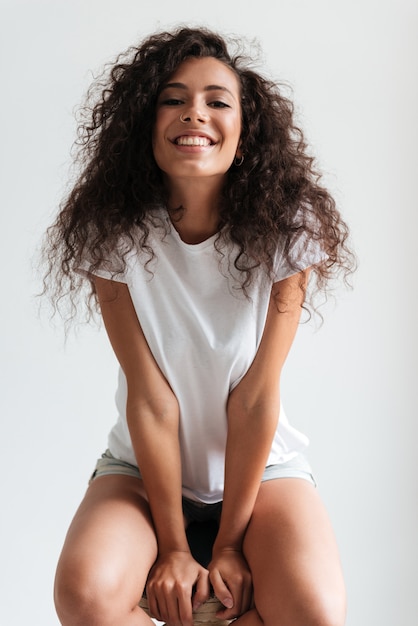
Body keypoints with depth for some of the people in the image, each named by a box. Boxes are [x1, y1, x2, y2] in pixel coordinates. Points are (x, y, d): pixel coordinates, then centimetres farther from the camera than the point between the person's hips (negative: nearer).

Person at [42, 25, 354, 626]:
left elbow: (256, 398, -16)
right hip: (145, 465, 0)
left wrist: (230, 544, -13)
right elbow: (151, 399, -16)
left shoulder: (285, 232, -16)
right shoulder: (115, 234, -15)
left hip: (262, 462, 0)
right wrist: (173, 546, -14)